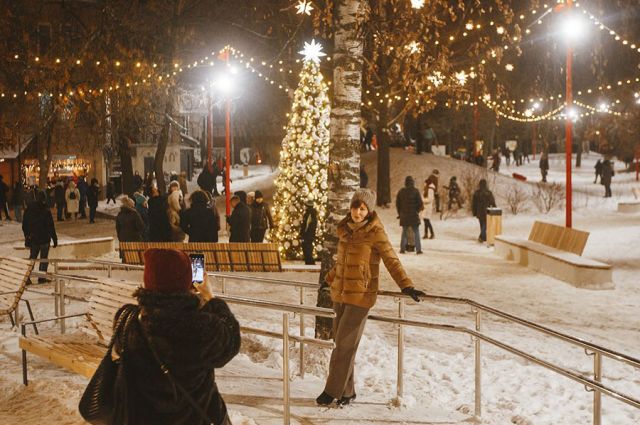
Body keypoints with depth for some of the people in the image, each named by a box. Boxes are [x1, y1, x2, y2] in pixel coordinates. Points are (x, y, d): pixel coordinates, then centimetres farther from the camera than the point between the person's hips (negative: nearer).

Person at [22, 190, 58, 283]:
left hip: (32, 239, 5)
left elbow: (24, 225, 9)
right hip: (44, 239, -5)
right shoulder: (46, 211, -16)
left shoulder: (28, 210, 0)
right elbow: (51, 227, -15)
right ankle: (42, 278, 9)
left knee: (32, 257, 16)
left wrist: (27, 237, 20)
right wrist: (55, 239, -7)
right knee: (44, 259, 7)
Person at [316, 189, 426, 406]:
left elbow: (392, 261, -14)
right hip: (340, 293, 6)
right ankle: (347, 390, 21)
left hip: (361, 296, -6)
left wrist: (407, 286, -26)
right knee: (341, 344, 9)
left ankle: (333, 391, 9)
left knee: (345, 345, -3)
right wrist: (329, 280, 34)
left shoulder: (375, 232, -10)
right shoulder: (345, 229, 8)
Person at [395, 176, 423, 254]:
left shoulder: (401, 191, 0)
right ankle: (418, 249, 1)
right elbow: (420, 203, -10)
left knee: (404, 232, 14)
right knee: (416, 232, 5)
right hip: (414, 215, -3)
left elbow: (397, 204, 4)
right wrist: (417, 210, 9)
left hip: (404, 216, 3)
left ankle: (402, 249, 10)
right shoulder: (415, 191, -9)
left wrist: (400, 213, 16)